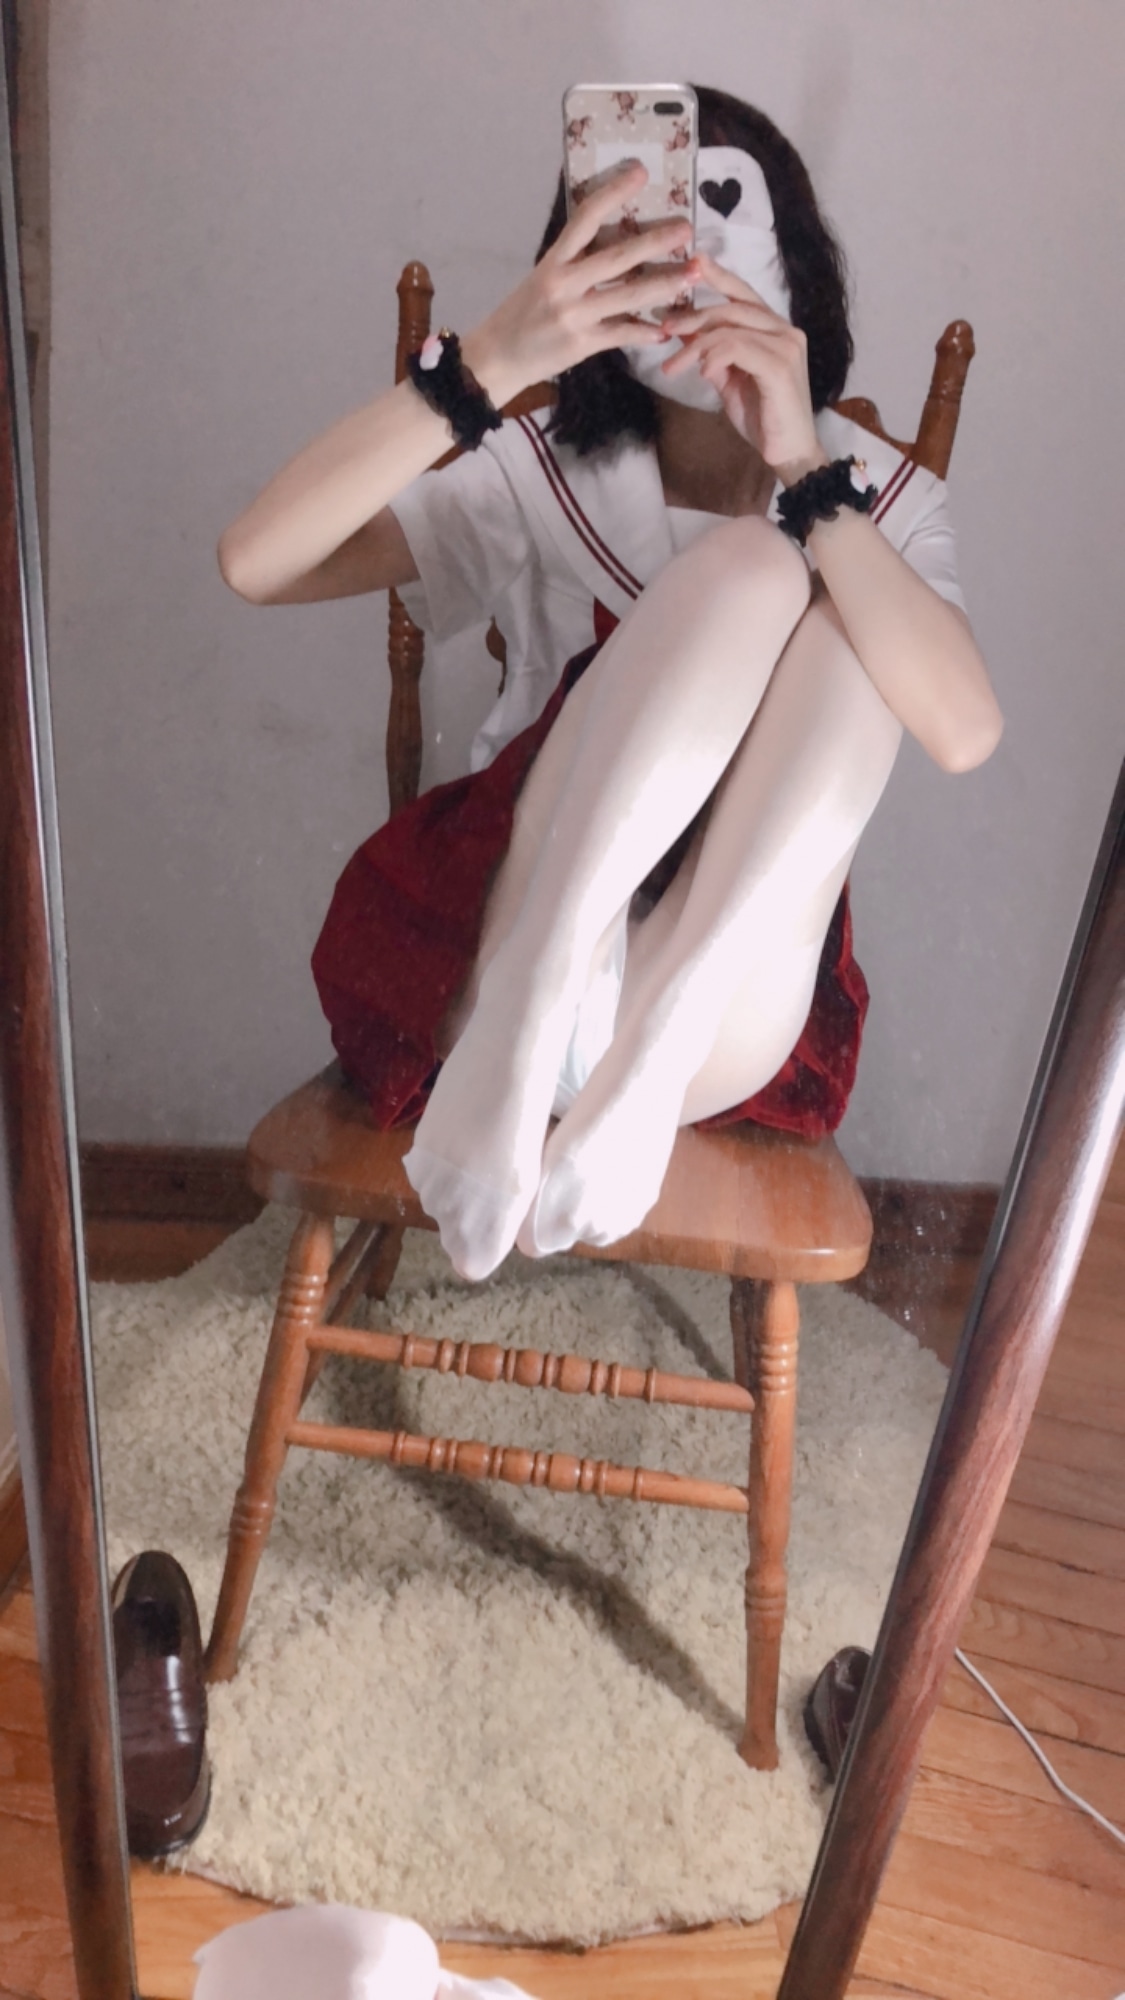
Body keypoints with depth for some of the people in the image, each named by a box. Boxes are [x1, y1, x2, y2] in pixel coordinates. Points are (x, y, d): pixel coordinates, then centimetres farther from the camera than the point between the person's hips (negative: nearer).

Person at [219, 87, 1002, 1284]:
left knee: (840, 612, -20)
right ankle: (527, 1020, -30)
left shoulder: (884, 497, 5)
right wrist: (491, 364, -24)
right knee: (747, 566, -20)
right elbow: (256, 563, -13)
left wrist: (805, 470, -25)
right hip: (497, 959, -1)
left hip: (724, 1020, 2)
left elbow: (964, 734, -16)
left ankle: (646, 1060, -29)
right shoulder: (544, 477, 3)